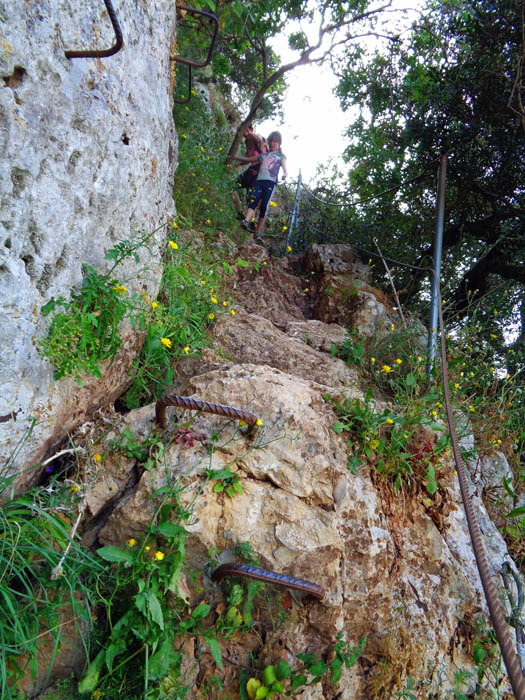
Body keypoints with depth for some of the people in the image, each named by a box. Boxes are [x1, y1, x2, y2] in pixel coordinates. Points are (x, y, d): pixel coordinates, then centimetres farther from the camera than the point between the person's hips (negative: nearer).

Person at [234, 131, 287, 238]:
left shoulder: (280, 156, 19)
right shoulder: (263, 155, 27)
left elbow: (284, 168, 2)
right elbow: (248, 159, 35)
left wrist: (285, 174, -21)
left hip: (271, 183, -3)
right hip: (259, 181, 3)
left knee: (264, 206, -12)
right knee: (253, 200, -21)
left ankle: (258, 232, -14)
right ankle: (246, 221, -41)